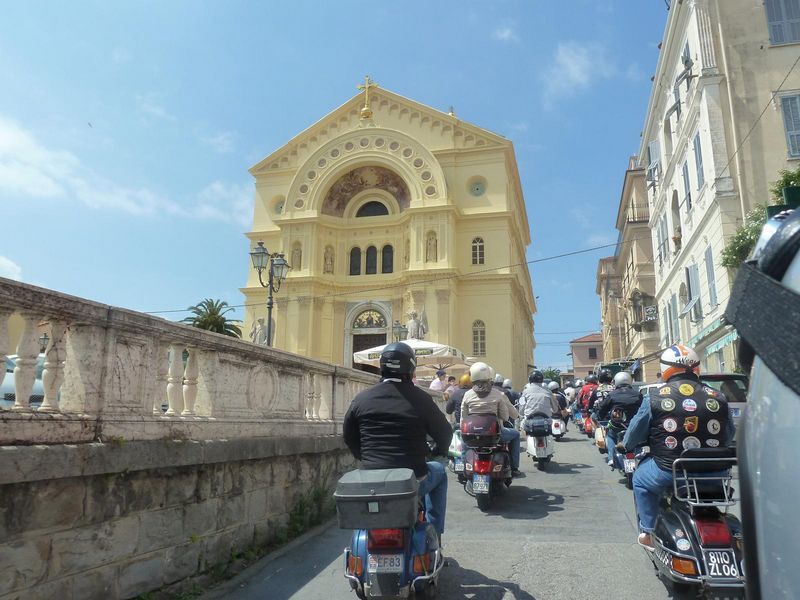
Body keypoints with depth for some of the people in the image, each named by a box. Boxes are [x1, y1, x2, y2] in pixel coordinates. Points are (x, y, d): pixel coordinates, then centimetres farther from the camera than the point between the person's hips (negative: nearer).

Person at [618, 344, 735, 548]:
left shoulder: (655, 398, -5)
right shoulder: (718, 398, 3)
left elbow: (636, 431, 4)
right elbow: (729, 435, 15)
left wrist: (624, 446, 26)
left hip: (668, 472, -3)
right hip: (713, 475, 3)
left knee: (640, 477, 26)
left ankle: (648, 532, 24)